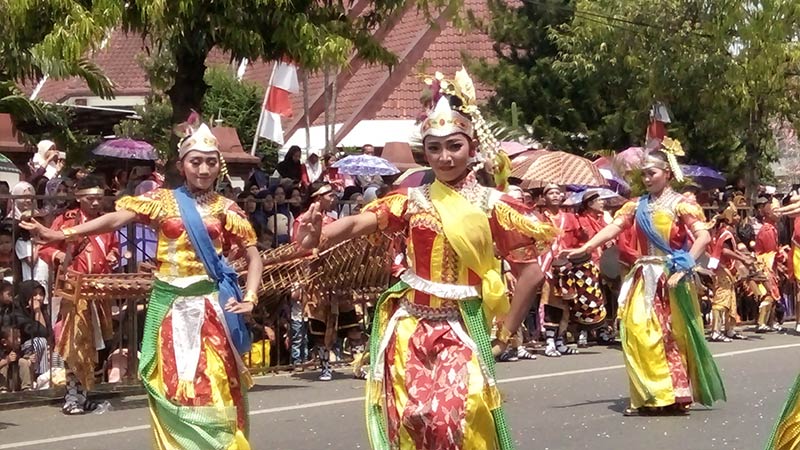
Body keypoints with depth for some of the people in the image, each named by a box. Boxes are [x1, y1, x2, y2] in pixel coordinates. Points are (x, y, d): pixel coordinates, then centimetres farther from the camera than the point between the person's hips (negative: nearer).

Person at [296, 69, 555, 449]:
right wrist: (315, 238, -37)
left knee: (462, 417, -13)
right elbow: (356, 223, -16)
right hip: (409, 326, 2)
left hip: (461, 329, -2)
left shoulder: (492, 205, -3)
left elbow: (531, 271, 0)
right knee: (411, 418, 0)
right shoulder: (411, 201, 1)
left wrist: (505, 334, 0)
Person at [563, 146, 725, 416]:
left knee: (672, 337, 0)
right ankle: (650, 397, 4)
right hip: (645, 278, 4)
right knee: (640, 334, -2)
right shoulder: (638, 206, 10)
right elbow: (613, 228, 0)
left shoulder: (680, 204, -3)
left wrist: (684, 268, -20)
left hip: (670, 278, -4)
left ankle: (676, 396, 7)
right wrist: (584, 249, -12)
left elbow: (703, 236, -13)